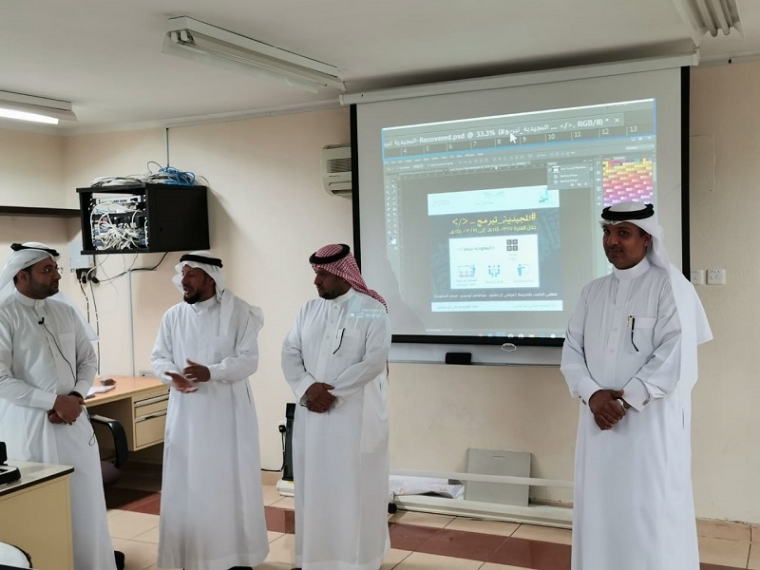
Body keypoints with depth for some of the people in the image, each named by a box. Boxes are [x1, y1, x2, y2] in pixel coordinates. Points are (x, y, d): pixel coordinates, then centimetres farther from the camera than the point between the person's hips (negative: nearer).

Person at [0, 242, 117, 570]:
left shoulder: (65, 312, 7)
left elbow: (88, 360, 12)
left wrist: (76, 397, -6)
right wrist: (53, 402, -17)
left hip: (73, 421, 5)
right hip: (28, 425, -5)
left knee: (85, 500, 12)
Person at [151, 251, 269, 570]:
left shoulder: (238, 312, -7)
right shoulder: (173, 316, 5)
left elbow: (249, 359, -12)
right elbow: (158, 357, 8)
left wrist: (211, 372, -25)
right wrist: (172, 376, -14)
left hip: (227, 412, -3)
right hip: (186, 413, 3)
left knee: (231, 482, 5)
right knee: (187, 483, 8)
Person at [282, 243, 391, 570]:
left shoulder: (371, 310, -6)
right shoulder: (309, 310, 10)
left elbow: (375, 360, -15)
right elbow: (289, 353, 5)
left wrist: (333, 392, -17)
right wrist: (307, 388, -13)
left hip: (355, 414, -5)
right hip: (312, 413, 5)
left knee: (354, 488, 2)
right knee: (314, 485, 10)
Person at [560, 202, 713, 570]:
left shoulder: (670, 286, -5)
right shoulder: (593, 292, 12)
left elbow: (675, 358, -14)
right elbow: (572, 352, 7)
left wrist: (624, 401, -15)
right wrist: (592, 395, -11)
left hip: (651, 425, -5)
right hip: (599, 421, 5)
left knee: (651, 520, 1)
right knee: (600, 513, 11)